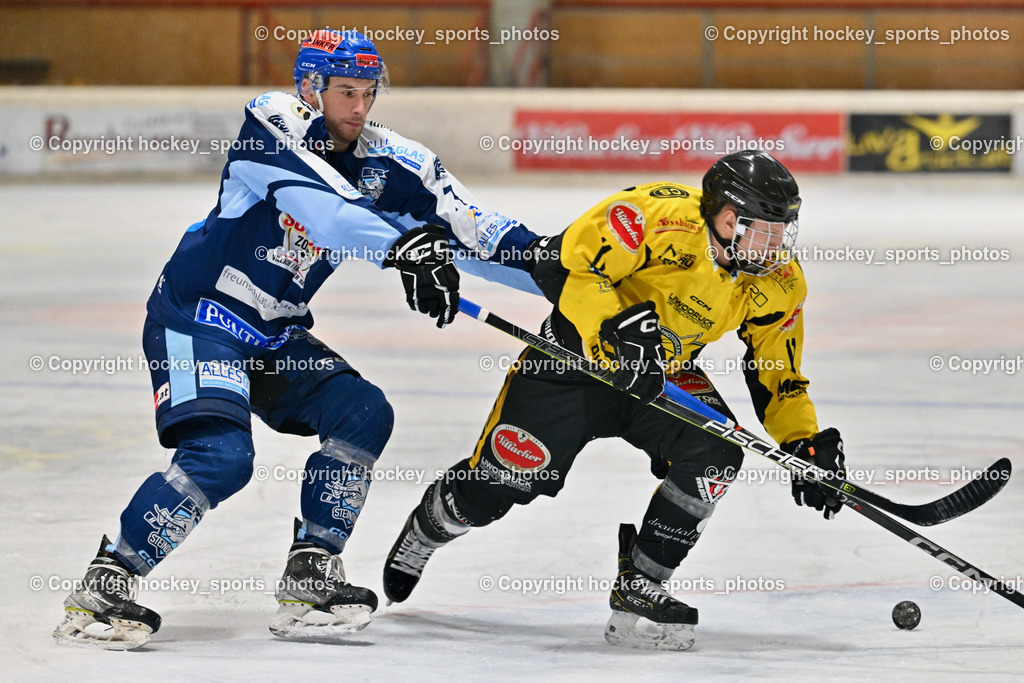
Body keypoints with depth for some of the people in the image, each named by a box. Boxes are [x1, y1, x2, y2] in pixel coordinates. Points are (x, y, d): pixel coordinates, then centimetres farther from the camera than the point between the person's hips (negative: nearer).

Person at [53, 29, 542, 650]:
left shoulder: (388, 159, -1)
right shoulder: (272, 123, -19)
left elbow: (468, 227, -3)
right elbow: (324, 208, -37)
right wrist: (405, 247, -49)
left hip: (276, 335, 7)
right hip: (198, 315, -7)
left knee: (363, 413, -6)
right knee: (222, 455, -24)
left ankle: (310, 578, 2)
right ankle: (104, 589, -16)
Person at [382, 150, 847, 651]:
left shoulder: (777, 284, -10)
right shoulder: (659, 215, -29)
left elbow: (777, 375, 1)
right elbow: (561, 264, -29)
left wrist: (806, 443, -12)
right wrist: (612, 329, -37)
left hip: (667, 371, 5)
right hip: (575, 354, -5)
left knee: (715, 456, -22)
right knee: (500, 480, -6)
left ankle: (637, 586, -7)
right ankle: (418, 538, 29)